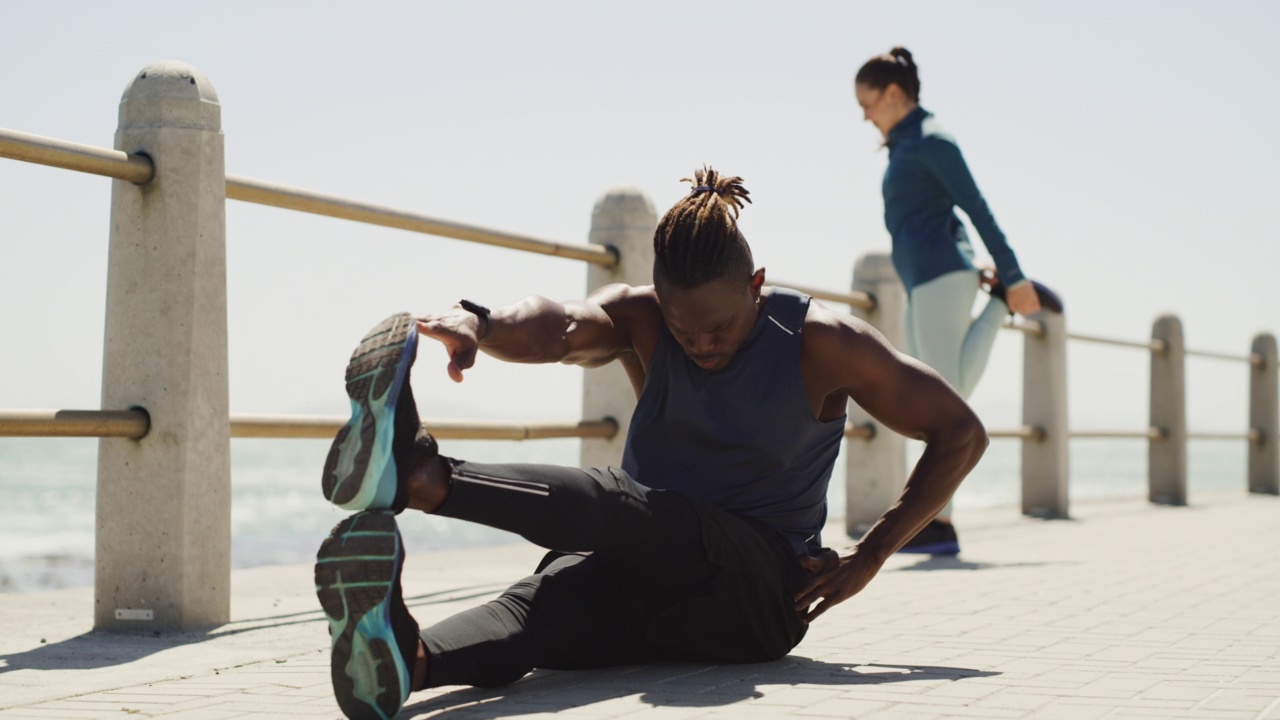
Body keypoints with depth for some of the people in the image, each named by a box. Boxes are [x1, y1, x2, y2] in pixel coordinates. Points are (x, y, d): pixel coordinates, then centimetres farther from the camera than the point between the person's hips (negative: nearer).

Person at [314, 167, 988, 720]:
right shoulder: (637, 320, 3)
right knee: (547, 595, -35)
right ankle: (407, 655, -68)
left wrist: (867, 559, -6)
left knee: (618, 501, -36)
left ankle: (421, 474, -58)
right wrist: (477, 323, -46)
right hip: (645, 571, 3)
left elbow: (961, 434, 1)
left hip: (762, 592, -3)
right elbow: (560, 326, -21)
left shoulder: (820, 342, -3)